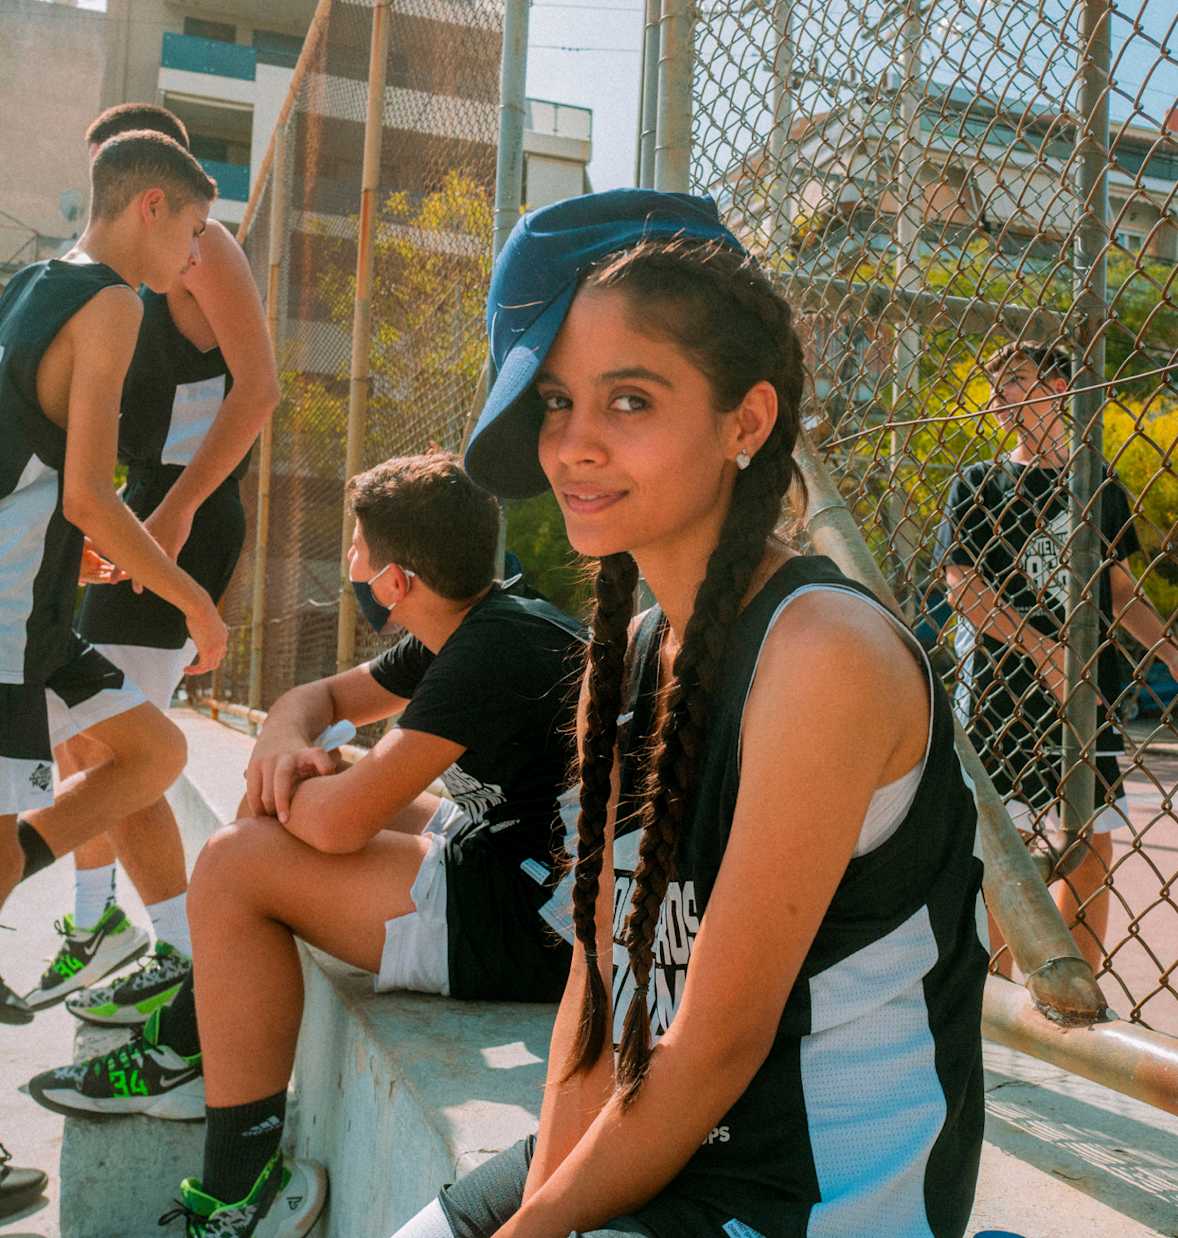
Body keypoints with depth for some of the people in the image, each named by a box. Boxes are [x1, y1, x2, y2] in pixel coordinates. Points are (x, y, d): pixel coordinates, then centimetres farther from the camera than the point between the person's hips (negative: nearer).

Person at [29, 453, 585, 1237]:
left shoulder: (494, 649, -22)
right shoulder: (477, 626, 8)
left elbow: (342, 820, -27)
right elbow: (324, 697, 18)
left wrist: (286, 786, -4)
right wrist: (286, 741, -5)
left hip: (534, 927, -10)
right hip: (503, 858, 10)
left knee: (236, 866, -11)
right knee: (278, 824, 17)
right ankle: (182, 1053, 24)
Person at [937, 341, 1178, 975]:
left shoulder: (1101, 486, 14)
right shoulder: (977, 484, 3)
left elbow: (1119, 585, 21)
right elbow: (961, 586, -7)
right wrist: (1047, 653, -17)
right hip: (1003, 694, -4)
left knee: (1093, 844, 6)